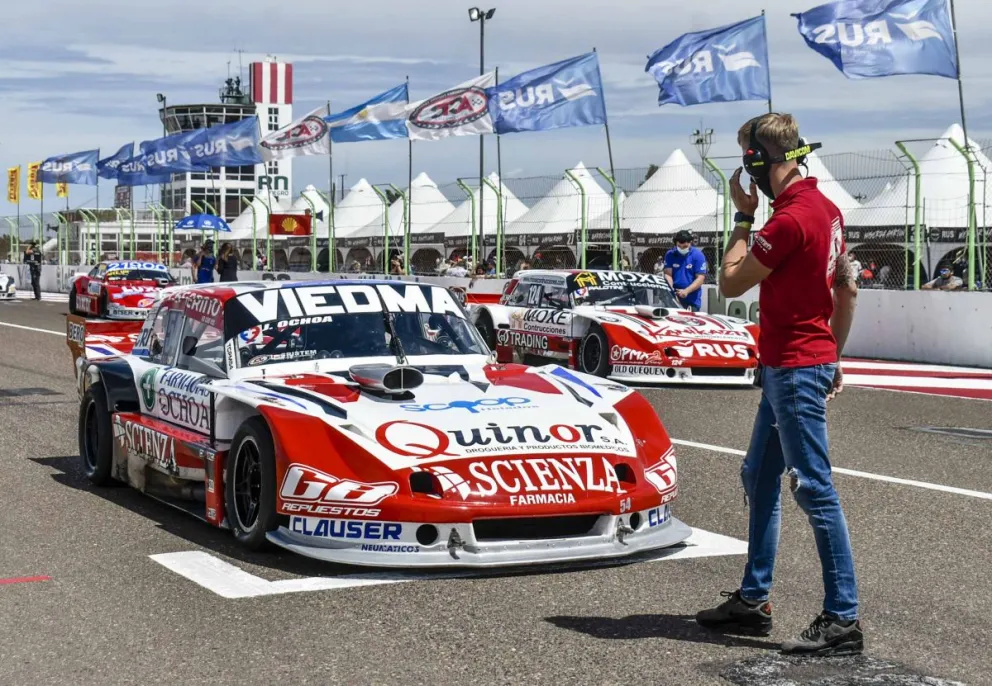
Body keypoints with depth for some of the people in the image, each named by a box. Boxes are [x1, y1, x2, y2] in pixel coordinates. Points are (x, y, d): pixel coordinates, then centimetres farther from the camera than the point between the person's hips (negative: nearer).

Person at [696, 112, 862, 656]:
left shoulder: (790, 219, -20)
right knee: (758, 478, 17)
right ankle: (752, 600, 25)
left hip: (793, 370, -11)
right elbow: (847, 289, 17)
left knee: (814, 489, -8)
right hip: (792, 366, 11)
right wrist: (833, 356, 23)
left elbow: (730, 283, -11)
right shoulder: (825, 208, 11)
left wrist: (742, 217, -3)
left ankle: (842, 620, -5)